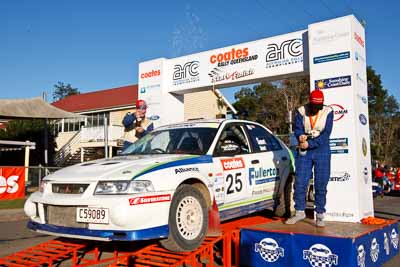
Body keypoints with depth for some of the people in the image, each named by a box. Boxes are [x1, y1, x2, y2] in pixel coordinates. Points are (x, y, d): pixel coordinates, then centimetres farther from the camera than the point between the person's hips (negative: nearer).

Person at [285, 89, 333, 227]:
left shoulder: (328, 112, -6)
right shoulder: (301, 111, 0)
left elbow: (326, 134, -13)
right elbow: (297, 128, -4)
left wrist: (310, 144, -22)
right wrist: (300, 136, -27)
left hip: (322, 151, -2)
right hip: (304, 151, 2)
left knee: (321, 185, 0)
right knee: (300, 182, 1)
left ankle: (320, 215, 10)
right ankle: (300, 212, 15)